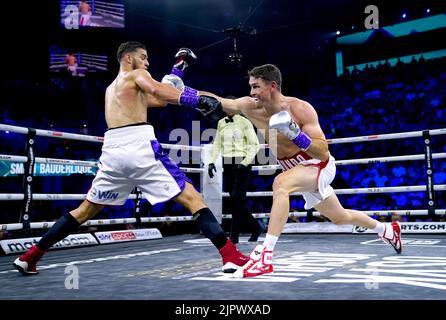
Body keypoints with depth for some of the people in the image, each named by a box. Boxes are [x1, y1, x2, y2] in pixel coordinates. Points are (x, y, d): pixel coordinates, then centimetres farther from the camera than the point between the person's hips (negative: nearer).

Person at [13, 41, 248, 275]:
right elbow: (158, 91, -15)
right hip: (140, 148, -7)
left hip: (112, 151, 7)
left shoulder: (111, 88, 33)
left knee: (87, 209, 21)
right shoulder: (137, 74, 11)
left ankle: (30, 256, 24)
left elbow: (159, 100, 33)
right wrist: (199, 99, -22)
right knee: (191, 198, -3)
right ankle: (230, 255, -12)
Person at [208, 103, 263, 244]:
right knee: (233, 201, 6)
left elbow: (255, 145, -6)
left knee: (237, 199, -11)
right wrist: (212, 161, 6)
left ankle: (234, 236, -3)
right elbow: (217, 144, 17)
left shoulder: (244, 123, -4)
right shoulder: (221, 123, 12)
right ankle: (255, 227, 22)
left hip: (242, 164, -6)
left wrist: (244, 163, -14)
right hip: (227, 164, 6)